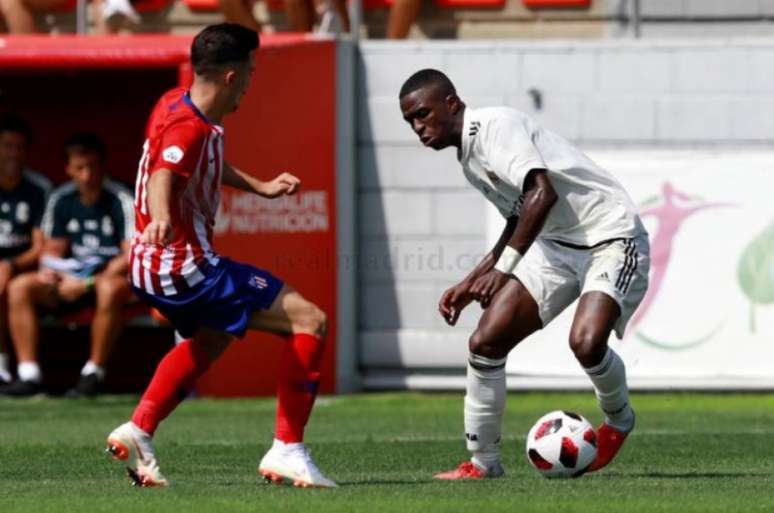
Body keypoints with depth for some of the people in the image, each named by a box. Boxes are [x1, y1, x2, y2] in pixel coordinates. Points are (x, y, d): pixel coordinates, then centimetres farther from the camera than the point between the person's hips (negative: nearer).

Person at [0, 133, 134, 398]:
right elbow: (53, 249, 16)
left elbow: (131, 256, -18)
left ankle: (94, 373, -31)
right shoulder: (61, 200, 6)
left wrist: (87, 283, -23)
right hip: (73, 278, 6)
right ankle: (29, 374, -21)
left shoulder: (120, 200, -12)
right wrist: (49, 269, -9)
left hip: (111, 275, -6)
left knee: (111, 288, -40)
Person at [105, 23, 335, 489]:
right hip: (185, 269, -11)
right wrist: (161, 219, -62)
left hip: (153, 268, 11)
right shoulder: (188, 128, -22)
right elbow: (164, 174, -43)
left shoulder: (178, 104, 8)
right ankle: (288, 450, -12)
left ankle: (139, 430, 27)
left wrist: (259, 187, 33)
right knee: (309, 321, -10)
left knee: (211, 339, 39)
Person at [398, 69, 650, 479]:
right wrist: (472, 283, 19)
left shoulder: (495, 126, -16)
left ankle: (618, 421, 3)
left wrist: (502, 269, -29)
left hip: (611, 236, -9)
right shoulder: (469, 159, 14)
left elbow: (541, 192, -29)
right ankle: (482, 461, 7)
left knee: (585, 341, -30)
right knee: (485, 342, -5)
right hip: (557, 244, 9)